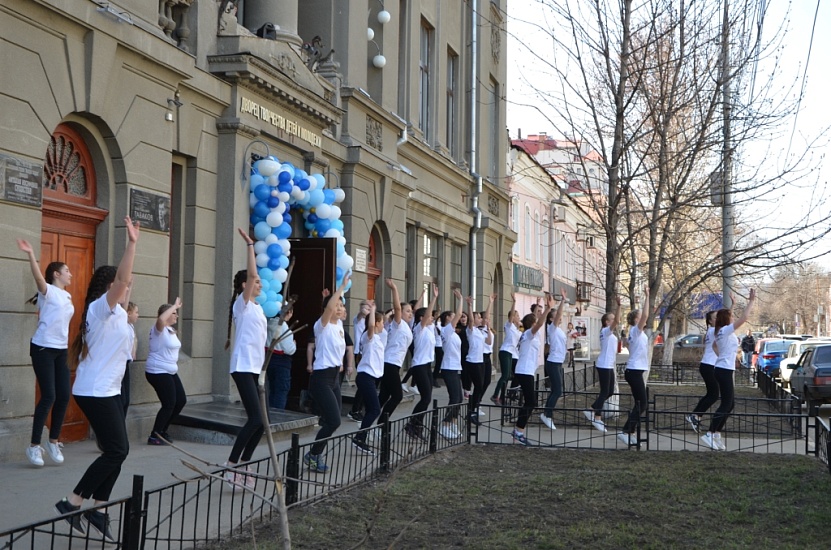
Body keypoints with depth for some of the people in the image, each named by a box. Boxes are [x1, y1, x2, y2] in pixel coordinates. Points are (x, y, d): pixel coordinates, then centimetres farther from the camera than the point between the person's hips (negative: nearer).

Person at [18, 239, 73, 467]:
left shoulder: (67, 296, 15)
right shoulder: (48, 291, -6)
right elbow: (38, 277, -26)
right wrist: (31, 255, -42)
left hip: (61, 350, 7)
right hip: (43, 348, -7)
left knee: (64, 396, 3)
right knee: (49, 396, -10)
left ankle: (53, 441, 17)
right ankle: (34, 445, -1)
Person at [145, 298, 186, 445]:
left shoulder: (170, 330, 14)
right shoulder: (159, 329, -15)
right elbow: (161, 319, -39)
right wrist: (175, 306, -31)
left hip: (170, 372, 10)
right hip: (158, 372, -10)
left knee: (181, 400, 11)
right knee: (169, 404, -8)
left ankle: (162, 431, 24)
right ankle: (154, 436, 4)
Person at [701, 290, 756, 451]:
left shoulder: (720, 332, 13)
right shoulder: (727, 330, -13)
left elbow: (714, 346, 32)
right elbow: (744, 317, -21)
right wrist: (752, 301, -14)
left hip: (722, 369, 9)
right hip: (725, 370, -9)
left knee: (728, 404, 12)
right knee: (726, 404, -9)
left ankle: (716, 434, 13)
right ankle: (710, 434, -13)